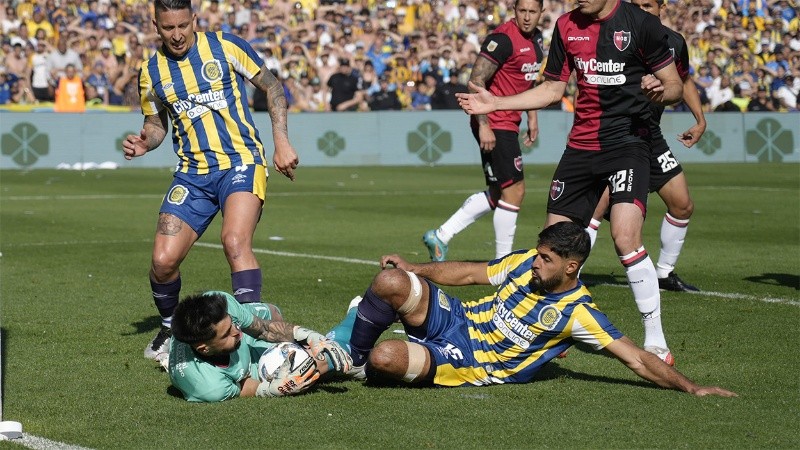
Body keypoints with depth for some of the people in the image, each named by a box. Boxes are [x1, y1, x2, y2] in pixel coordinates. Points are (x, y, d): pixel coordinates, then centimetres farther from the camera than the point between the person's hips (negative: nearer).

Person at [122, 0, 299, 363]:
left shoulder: (225, 47, -4)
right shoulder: (151, 72, 5)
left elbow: (272, 87, 6)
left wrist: (281, 142, -2)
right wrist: (143, 143, -5)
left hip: (241, 162, -3)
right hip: (192, 175, 3)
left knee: (235, 242, -29)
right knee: (163, 260, -8)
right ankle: (169, 329, 21)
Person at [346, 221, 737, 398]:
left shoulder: (579, 313, -15)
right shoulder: (525, 262, 0)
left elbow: (637, 359, -16)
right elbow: (470, 273, 12)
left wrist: (692, 388, -26)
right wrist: (412, 268, 4)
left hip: (468, 367, -5)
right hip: (452, 319, 5)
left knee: (386, 358, -33)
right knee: (390, 282, -24)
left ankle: (366, 367, 6)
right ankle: (353, 358, 1)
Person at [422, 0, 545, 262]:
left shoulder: (536, 38, 11)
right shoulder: (503, 38, -17)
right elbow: (476, 81, -20)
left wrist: (532, 117, 22)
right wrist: (483, 125, -24)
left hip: (509, 123, 10)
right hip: (494, 125, -10)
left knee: (497, 195, 13)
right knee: (514, 190, -8)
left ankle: (440, 237, 18)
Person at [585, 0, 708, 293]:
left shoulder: (674, 42, 5)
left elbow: (684, 81, 22)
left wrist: (700, 120, 13)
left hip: (651, 137, 6)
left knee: (683, 206, 8)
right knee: (596, 207, -19)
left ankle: (665, 273, 26)